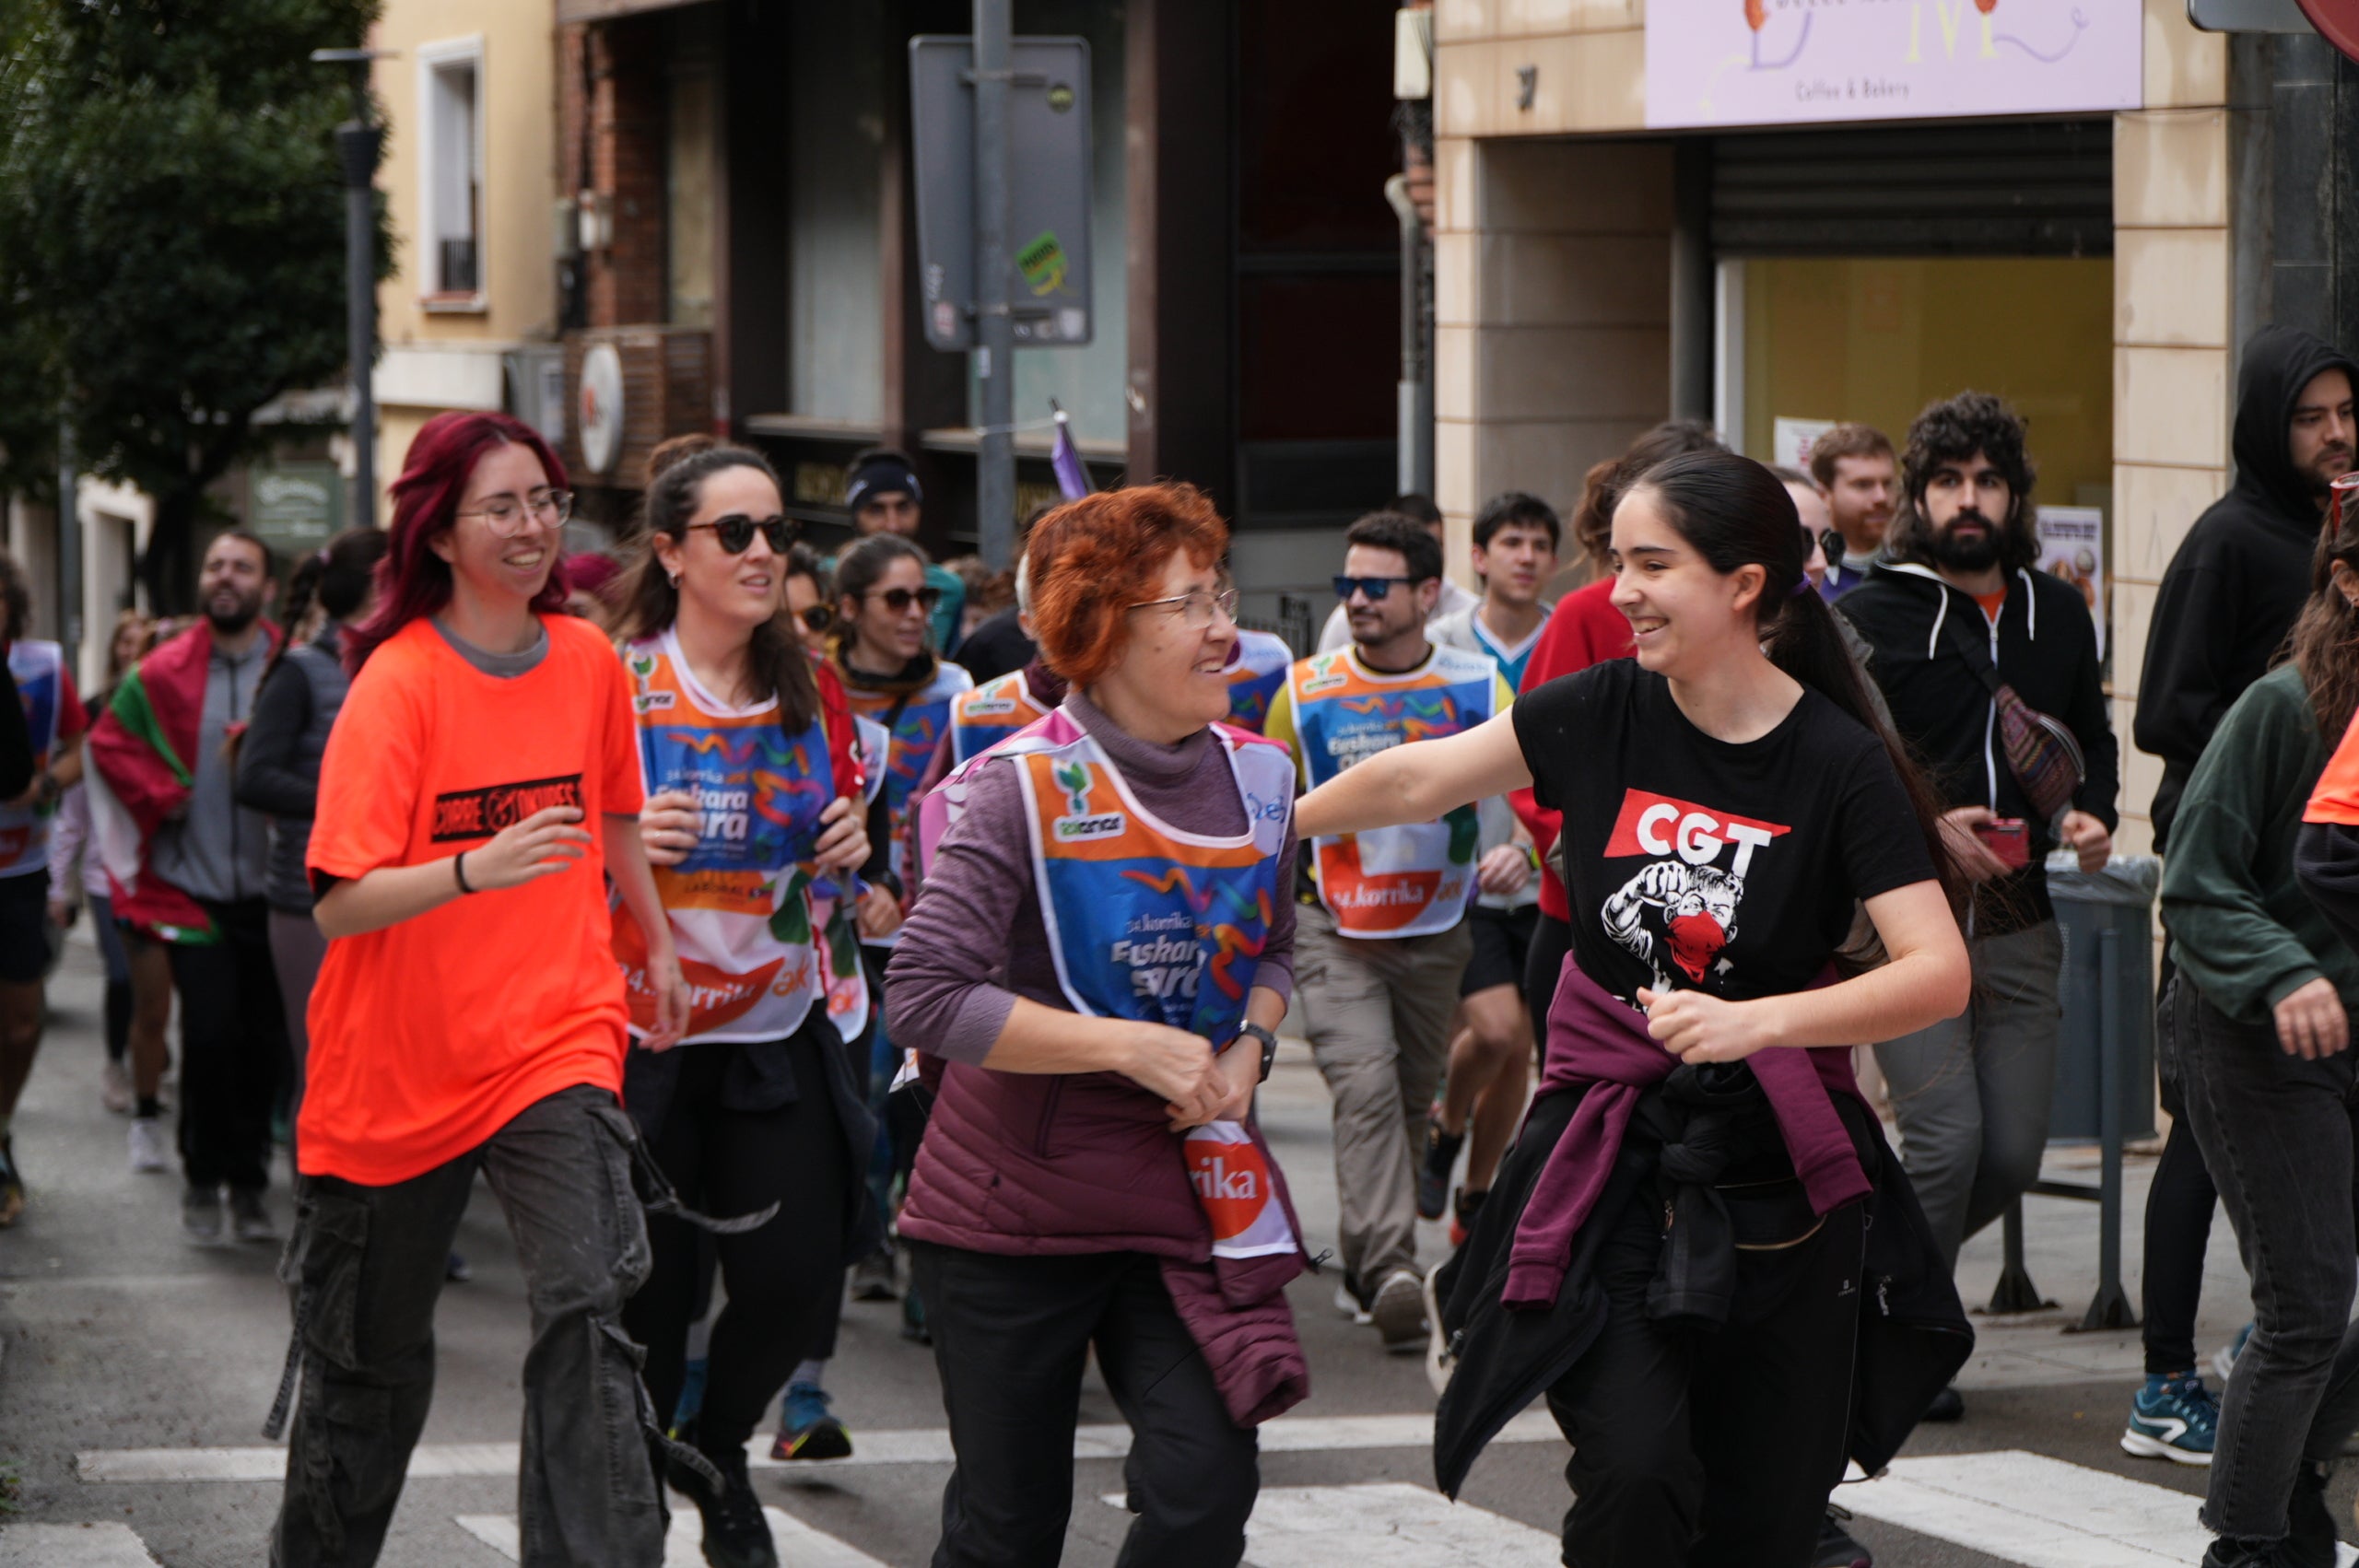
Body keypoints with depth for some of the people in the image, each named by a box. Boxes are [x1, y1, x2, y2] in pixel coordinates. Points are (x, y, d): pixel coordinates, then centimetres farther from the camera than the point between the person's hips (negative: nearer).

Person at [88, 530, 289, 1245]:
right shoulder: (164, 673, 0)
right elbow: (111, 741, 6)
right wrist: (162, 797, -6)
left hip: (269, 890, 1)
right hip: (192, 886, -1)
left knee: (264, 1042, 6)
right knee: (208, 1033, -6)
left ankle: (249, 1184, 19)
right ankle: (202, 1180, 10)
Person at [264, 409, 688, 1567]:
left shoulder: (587, 660, 1)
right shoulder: (398, 683, -14)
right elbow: (337, 903, -21)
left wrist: (657, 941, 27)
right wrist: (478, 870, -34)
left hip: (555, 1042, 2)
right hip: (397, 1063, -2)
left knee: (590, 1305, -21)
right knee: (371, 1352, 13)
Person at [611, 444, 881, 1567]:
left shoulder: (809, 691, 6)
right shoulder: (613, 685, -8)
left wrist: (851, 841, 0)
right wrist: (624, 844, -23)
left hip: (782, 1031, 4)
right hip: (644, 1038, -4)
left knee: (797, 1272, -4)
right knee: (647, 1297, -2)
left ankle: (719, 1445, 26)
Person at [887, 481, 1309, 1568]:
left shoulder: (1257, 778, 2)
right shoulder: (1023, 788, -15)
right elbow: (925, 996, -22)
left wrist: (1249, 1049, -3)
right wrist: (1133, 1047, -22)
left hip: (1180, 1189, 4)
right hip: (1016, 1203, -4)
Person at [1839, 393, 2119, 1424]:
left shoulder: (2056, 615, 14)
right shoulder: (1869, 619, -3)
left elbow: (2092, 738, 25)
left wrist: (2091, 816, 4)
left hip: (2019, 922, 5)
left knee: (2012, 1155, 3)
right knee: (1947, 1136, -14)